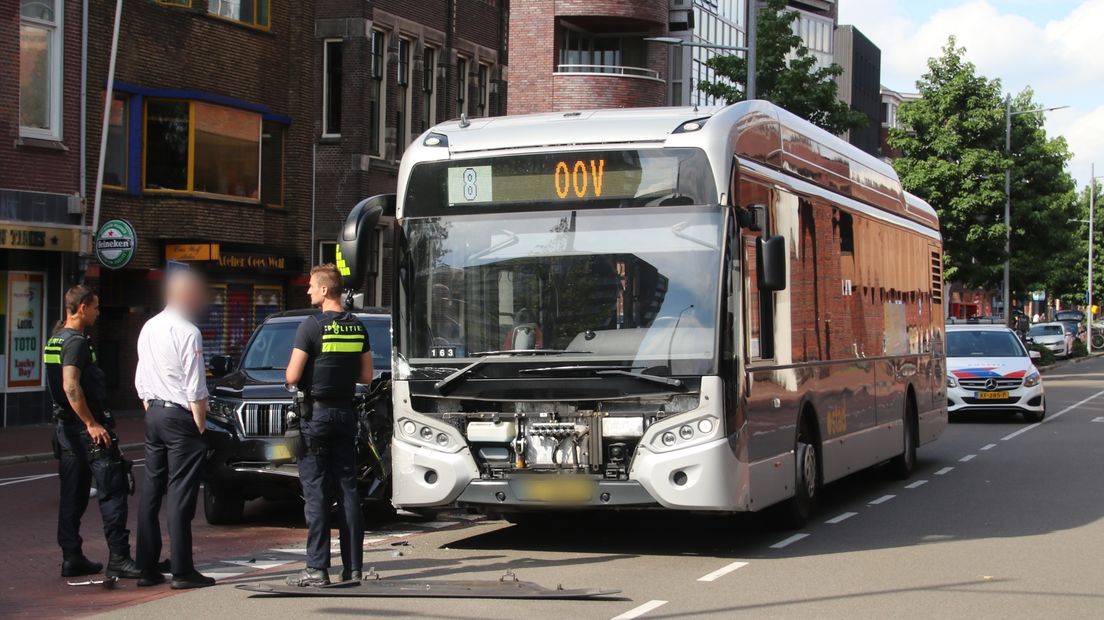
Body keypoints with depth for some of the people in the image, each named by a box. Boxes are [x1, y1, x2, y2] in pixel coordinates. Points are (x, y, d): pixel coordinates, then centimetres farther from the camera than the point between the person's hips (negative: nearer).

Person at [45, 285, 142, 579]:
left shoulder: (55, 339, 15)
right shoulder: (76, 342, -15)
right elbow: (71, 387, -25)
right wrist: (92, 424, -24)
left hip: (66, 427, 10)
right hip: (86, 427, -10)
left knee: (73, 497, 12)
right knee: (112, 491, -8)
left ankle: (72, 558, 15)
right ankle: (118, 558, -10)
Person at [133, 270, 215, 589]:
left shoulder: (148, 328, 12)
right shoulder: (187, 332, -14)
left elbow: (141, 380, 16)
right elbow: (195, 389, -15)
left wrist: (151, 411, 19)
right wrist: (200, 425, -8)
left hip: (153, 414, 8)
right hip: (180, 417, -8)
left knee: (151, 490, 10)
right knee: (180, 494, -5)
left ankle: (147, 568, 14)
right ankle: (182, 571, -3)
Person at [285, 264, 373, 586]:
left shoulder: (312, 327, -12)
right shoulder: (358, 328, 6)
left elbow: (292, 377, -13)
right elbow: (366, 376, 10)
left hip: (316, 414, -6)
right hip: (346, 412, 6)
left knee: (316, 491, -4)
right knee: (348, 489, 8)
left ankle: (317, 568, -4)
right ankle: (353, 566, 8)